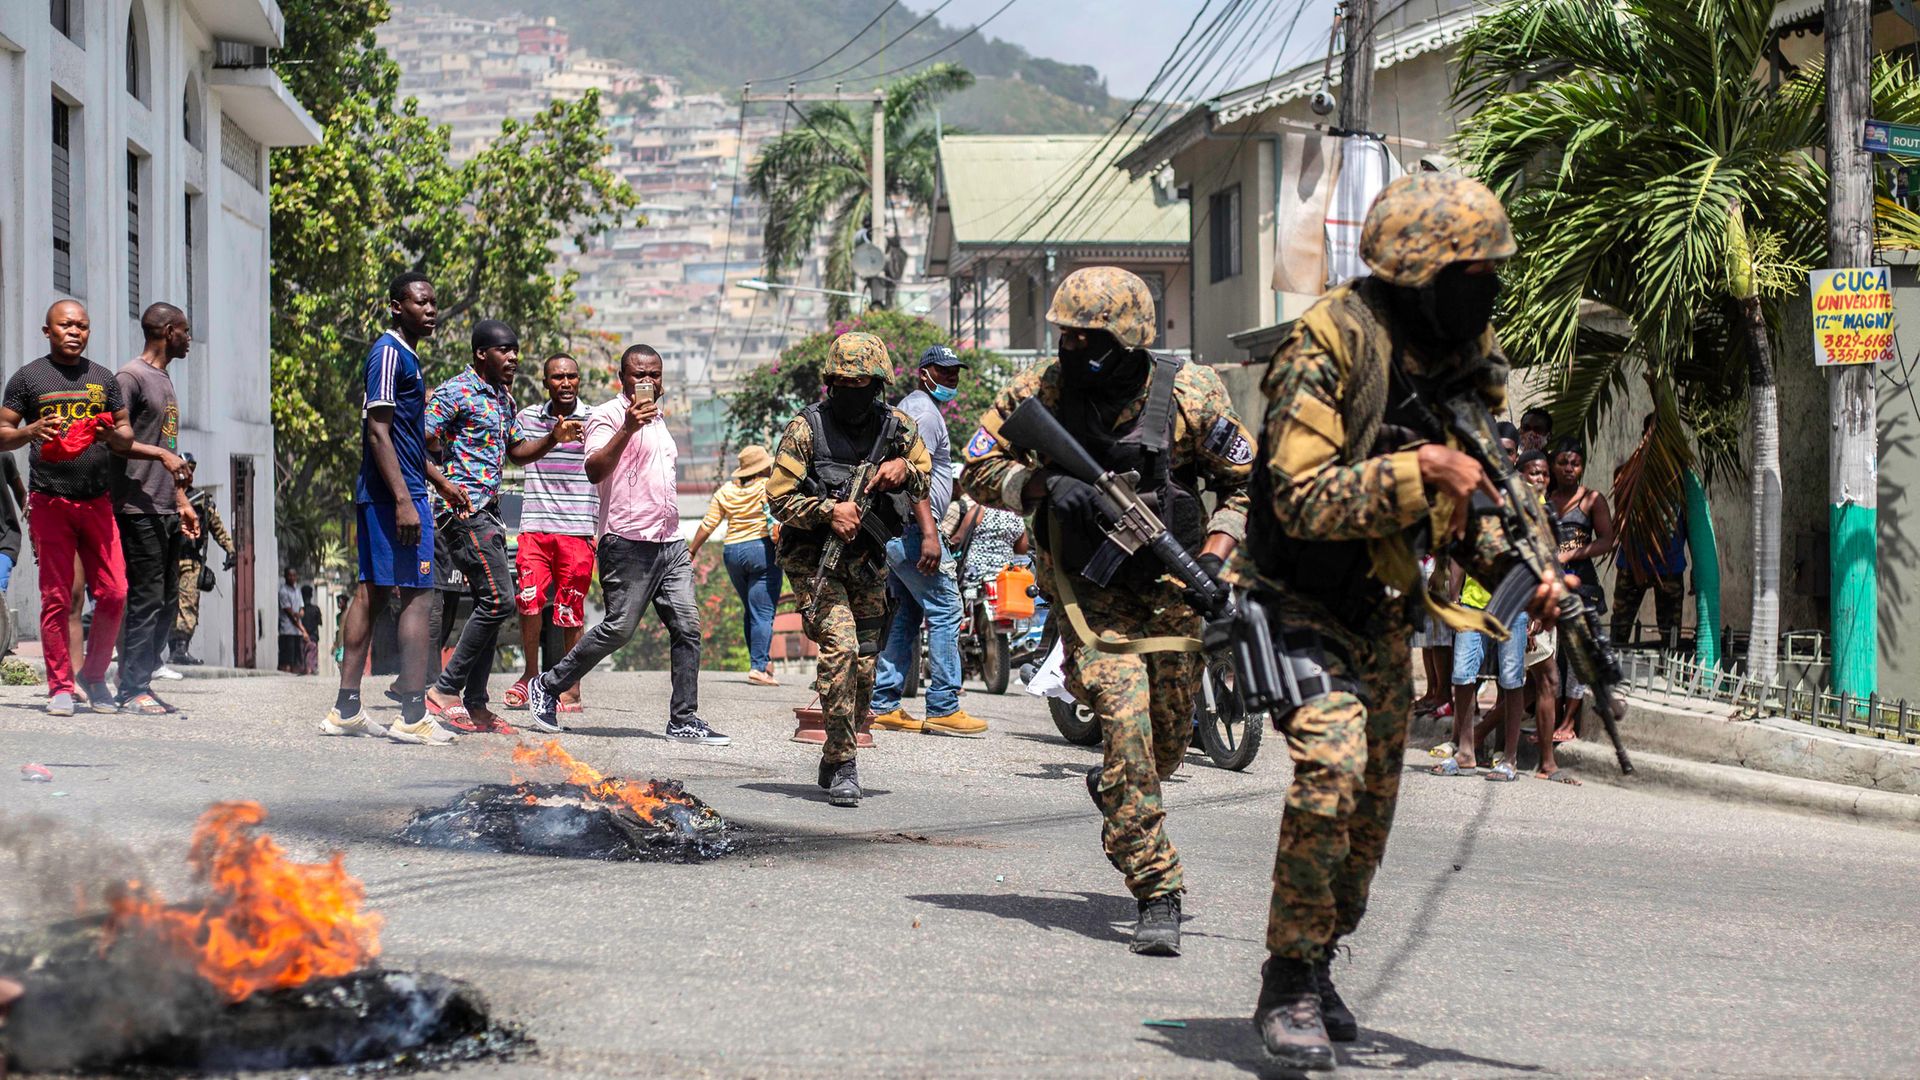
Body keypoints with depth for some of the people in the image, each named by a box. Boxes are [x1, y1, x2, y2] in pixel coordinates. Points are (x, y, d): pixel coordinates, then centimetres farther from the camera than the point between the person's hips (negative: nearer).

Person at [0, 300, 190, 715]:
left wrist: (112, 434, -7)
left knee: (113, 593, -4)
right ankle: (60, 686, 5)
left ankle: (94, 674, 14)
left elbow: (126, 437, 16)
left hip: (97, 501, 3)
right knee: (56, 598, -3)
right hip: (49, 501, -3)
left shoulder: (104, 379, 15)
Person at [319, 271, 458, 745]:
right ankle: (413, 716, -10)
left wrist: (441, 482, 30)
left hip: (378, 496, 10)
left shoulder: (406, 356, 19)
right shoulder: (390, 353, -12)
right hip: (394, 494, -10)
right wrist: (404, 500, -23)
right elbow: (378, 431, -19)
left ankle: (346, 710, 12)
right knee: (416, 595, -9)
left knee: (372, 593, 10)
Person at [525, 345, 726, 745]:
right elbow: (595, 469, -18)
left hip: (670, 543, 8)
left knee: (686, 627, -1)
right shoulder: (608, 415, -4)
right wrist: (627, 428, -27)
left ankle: (684, 720, 0)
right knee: (618, 628, -9)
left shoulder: (658, 421, 23)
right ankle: (548, 687, 7)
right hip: (628, 542, -8)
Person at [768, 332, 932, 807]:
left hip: (868, 562, 5)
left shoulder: (896, 426, 3)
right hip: (815, 559, -5)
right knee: (840, 647, -22)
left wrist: (904, 467, -7)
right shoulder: (806, 428, -7)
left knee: (865, 664, 8)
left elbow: (926, 477, 16)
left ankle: (834, 760, 29)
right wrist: (829, 510, -24)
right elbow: (780, 497, -8)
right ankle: (841, 767, -16)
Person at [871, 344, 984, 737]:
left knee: (906, 615, 11)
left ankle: (884, 706, 10)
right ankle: (943, 708, -9)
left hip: (894, 529, 11)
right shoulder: (925, 411, -10)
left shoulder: (907, 409, 22)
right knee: (944, 610, -8)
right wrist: (928, 534, -26)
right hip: (913, 527, -11)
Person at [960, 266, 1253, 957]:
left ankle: (1112, 789, 48)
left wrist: (1215, 557, -14)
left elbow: (1246, 480, -1)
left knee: (1169, 739, 10)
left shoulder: (1188, 396, -12)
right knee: (1126, 723, -18)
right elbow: (980, 470, -2)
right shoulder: (1039, 392, -10)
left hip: (1168, 587, 2)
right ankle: (1156, 896, -12)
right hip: (1089, 588, -1)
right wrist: (1046, 486, -21)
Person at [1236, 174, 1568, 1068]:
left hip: (1383, 613, 8)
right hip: (1300, 601, -8)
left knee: (1373, 802, 13)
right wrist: (1418, 470, -35)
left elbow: (1468, 499, 10)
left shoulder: (1469, 356, 1)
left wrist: (1515, 571, -7)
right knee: (1331, 761, -26)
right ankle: (1288, 989, -15)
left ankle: (1316, 965, 34)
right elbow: (1303, 499, -28)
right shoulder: (1331, 345, -21)